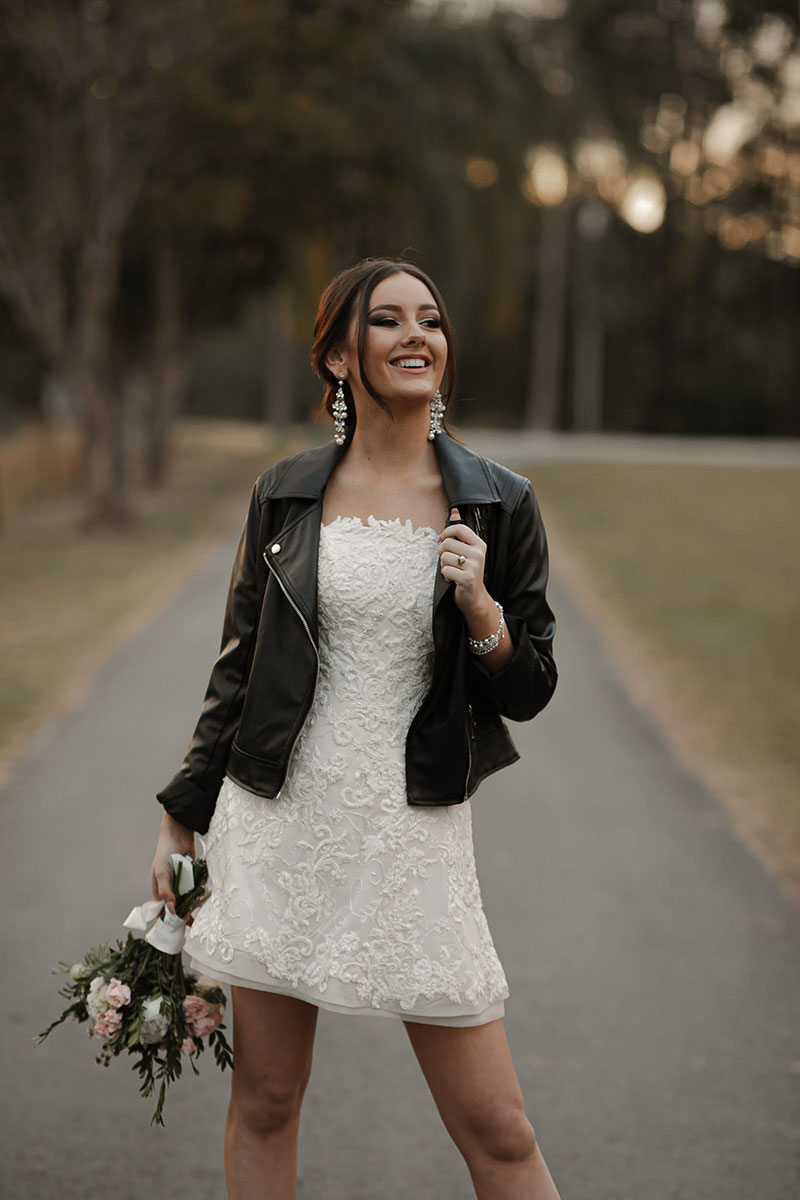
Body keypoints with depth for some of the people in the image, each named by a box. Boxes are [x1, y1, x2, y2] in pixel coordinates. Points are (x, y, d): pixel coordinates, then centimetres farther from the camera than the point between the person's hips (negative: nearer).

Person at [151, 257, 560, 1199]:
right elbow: (237, 670, 11)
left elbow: (529, 691, 4)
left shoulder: (498, 506, 0)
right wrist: (180, 821, 12)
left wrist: (479, 609, -15)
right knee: (263, 1102, 10)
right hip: (279, 829, 2)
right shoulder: (283, 497, 3)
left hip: (413, 836, -1)